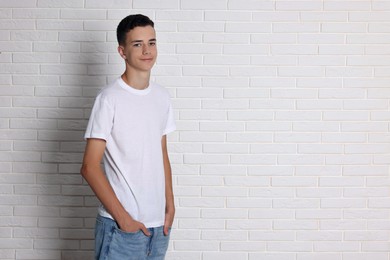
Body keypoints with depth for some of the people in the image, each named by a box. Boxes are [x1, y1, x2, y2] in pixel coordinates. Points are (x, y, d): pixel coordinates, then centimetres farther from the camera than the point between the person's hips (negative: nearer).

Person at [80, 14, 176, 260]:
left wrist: (170, 206, 8)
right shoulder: (110, 99, -12)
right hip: (121, 226, -6)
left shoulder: (162, 96, 7)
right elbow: (90, 167, -13)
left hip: (158, 224, 6)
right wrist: (122, 217, -14)